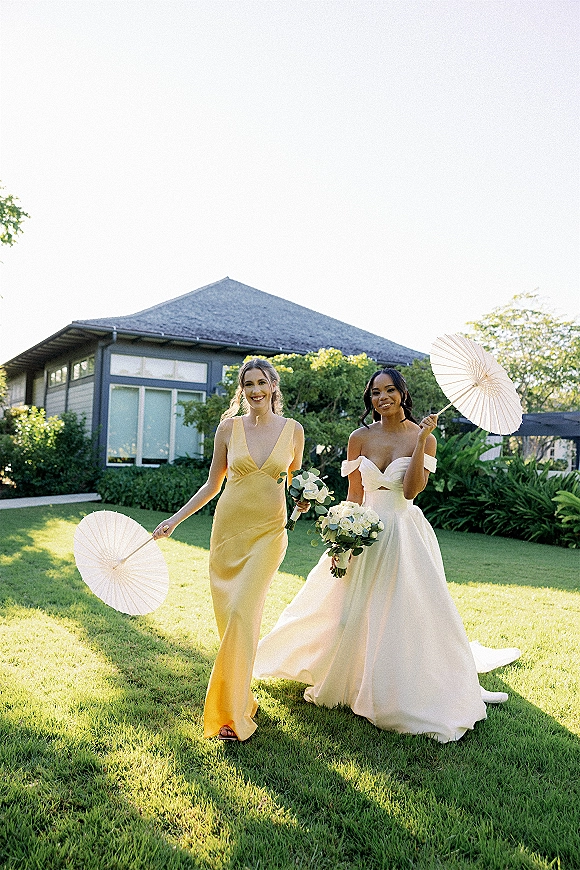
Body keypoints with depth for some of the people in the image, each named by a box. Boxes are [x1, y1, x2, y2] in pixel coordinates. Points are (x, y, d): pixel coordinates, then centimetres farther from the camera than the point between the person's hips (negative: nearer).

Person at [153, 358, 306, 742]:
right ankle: (241, 695, 30)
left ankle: (232, 711, 3)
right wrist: (175, 519, 2)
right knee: (228, 616, 7)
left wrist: (302, 501, -7)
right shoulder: (229, 428, 2)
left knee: (242, 614, -10)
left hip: (269, 531, -1)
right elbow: (212, 484, 7)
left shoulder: (293, 430, 2)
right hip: (229, 526, 2)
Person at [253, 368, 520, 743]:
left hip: (406, 534, -2)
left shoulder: (423, 438, -4)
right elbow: (354, 494, 5)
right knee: (354, 611, 12)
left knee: (410, 611, -1)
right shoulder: (360, 438, 1)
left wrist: (421, 440, -19)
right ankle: (349, 680, 37)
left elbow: (411, 489, -16)